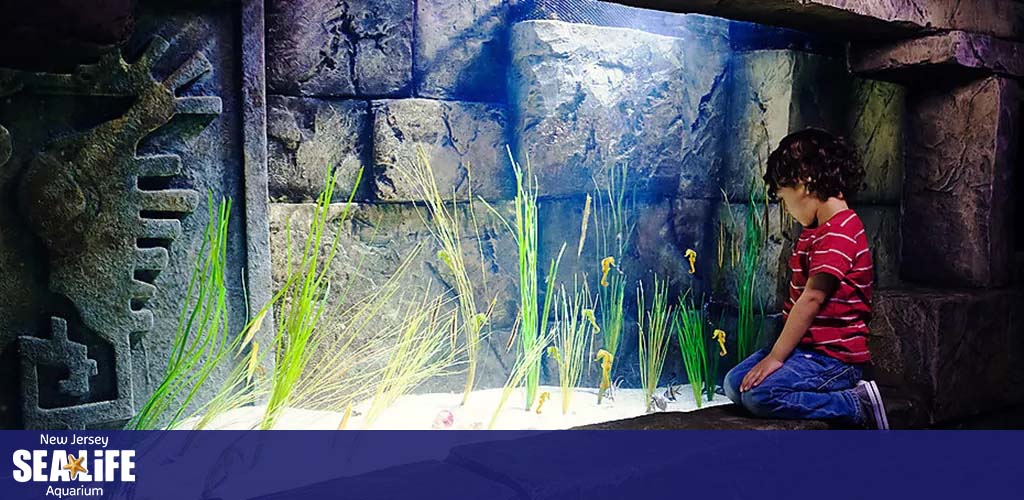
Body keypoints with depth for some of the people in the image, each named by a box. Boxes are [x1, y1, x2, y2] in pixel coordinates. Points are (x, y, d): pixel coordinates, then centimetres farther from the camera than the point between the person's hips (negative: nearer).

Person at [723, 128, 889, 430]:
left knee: (760, 395, -26)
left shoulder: (839, 232, -18)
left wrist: (775, 356, -20)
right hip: (808, 347, 10)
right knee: (735, 383, -1)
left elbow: (812, 299, -23)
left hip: (834, 356, -10)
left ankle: (858, 406, -9)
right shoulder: (814, 231, 16)